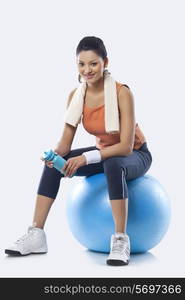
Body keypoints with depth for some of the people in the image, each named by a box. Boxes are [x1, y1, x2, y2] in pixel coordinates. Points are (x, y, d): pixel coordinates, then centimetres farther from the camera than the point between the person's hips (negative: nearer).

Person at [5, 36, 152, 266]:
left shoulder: (122, 93, -27)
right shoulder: (76, 95, -10)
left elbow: (126, 146, -31)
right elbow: (65, 142, -9)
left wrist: (86, 158, -40)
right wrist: (55, 154, -32)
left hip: (135, 155, -5)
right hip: (103, 152, 6)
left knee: (112, 164, -40)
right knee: (54, 164, -15)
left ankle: (121, 240, -32)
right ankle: (36, 235, -13)